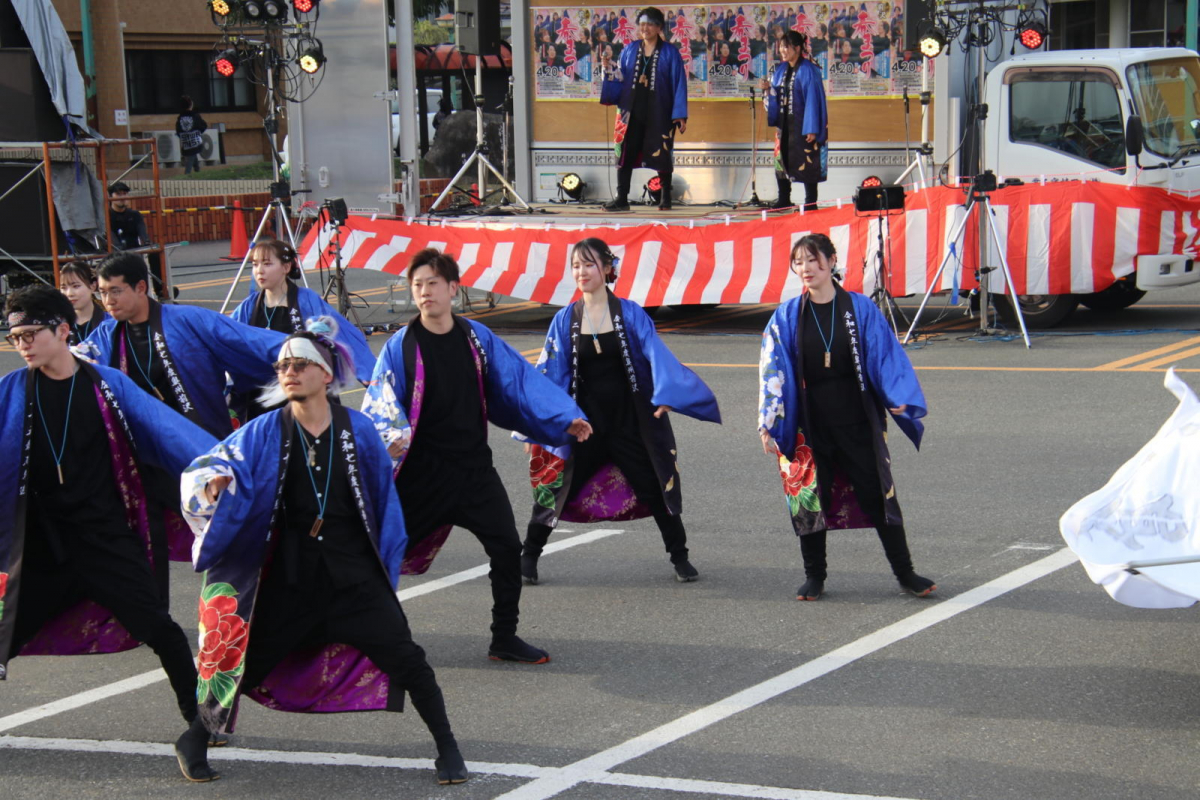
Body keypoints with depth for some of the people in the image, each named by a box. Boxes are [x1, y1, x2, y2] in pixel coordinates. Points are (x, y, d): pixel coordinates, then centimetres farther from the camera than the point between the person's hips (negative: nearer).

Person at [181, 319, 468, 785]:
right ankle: (196, 738, 30)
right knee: (248, 660, 6)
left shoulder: (357, 430, -2)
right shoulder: (266, 432, -3)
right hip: (290, 575, 0)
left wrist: (383, 564, 8)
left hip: (353, 571, 0)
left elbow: (382, 502, 7)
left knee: (403, 658, -7)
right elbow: (215, 463, -11)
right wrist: (213, 478, -35)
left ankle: (447, 748, 8)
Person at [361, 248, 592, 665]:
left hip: (474, 468, 3)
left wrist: (565, 418, -10)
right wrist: (391, 433, -32)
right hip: (421, 473, -3)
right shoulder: (401, 346, -5)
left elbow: (521, 381, 0)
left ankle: (505, 639, 14)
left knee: (507, 547, 0)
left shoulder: (478, 339, 4)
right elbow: (381, 401, -10)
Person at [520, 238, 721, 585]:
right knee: (556, 488, 1)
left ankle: (680, 557, 21)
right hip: (584, 420, 1)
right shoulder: (565, 319, 0)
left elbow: (656, 354, -16)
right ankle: (528, 557, 17)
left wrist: (665, 394, -33)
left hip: (629, 417, -1)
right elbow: (548, 372, 0)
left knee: (654, 487, 5)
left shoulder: (629, 313, -4)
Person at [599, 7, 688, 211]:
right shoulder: (629, 52, 11)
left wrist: (680, 115, -8)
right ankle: (621, 198, 1)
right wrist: (609, 70, -6)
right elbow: (620, 82, 13)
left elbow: (679, 85, -1)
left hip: (659, 113, -3)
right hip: (632, 112, 3)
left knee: (661, 155, 3)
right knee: (625, 153, -3)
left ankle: (666, 198, 14)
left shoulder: (670, 54, 2)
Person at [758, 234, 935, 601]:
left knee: (879, 495, 2)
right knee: (809, 498, 5)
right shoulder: (787, 317, 1)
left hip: (857, 422, -1)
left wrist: (899, 400, -17)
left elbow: (886, 357, -2)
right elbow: (773, 372, 2)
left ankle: (905, 573, 14)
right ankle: (814, 577, 20)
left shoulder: (860, 308, -1)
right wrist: (768, 424, -4)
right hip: (810, 427, 1)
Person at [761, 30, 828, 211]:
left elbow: (813, 100, -13)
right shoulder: (780, 70, 11)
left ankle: (810, 202, 2)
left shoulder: (808, 70, -11)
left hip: (802, 123, -7)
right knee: (781, 160, 9)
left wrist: (812, 129, -17)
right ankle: (784, 199, 20)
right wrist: (768, 90, -7)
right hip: (784, 122, 7)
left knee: (806, 161, -4)